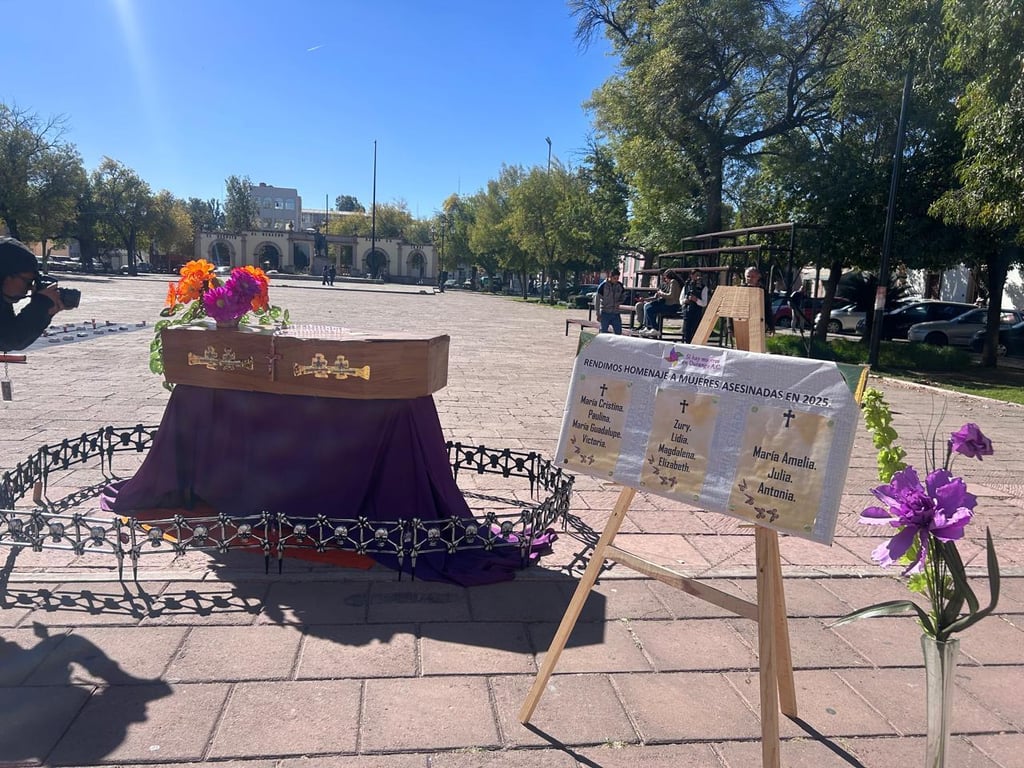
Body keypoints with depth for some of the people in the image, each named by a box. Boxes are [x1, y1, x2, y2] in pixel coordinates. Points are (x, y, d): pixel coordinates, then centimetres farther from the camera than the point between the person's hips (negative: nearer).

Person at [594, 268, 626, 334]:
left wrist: (620, 301, 0)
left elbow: (623, 295, 22)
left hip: (616, 313, 4)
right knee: (603, 332, -3)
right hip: (605, 313, -4)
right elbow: (597, 299, -5)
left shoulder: (620, 285, 4)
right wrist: (598, 313, -8)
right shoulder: (603, 285, -8)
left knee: (619, 332, 5)